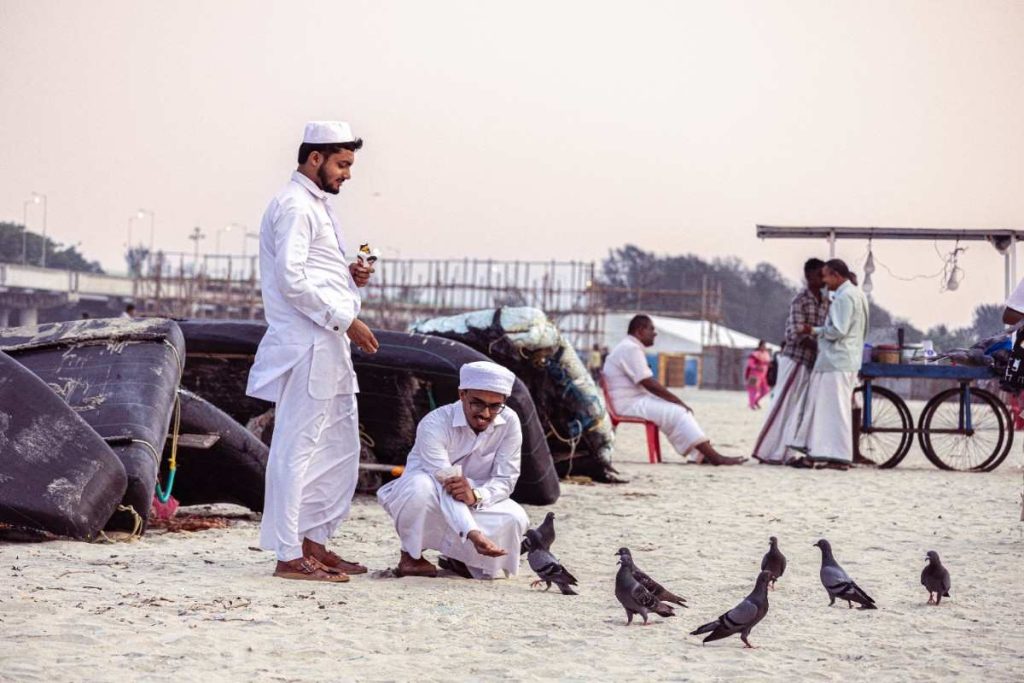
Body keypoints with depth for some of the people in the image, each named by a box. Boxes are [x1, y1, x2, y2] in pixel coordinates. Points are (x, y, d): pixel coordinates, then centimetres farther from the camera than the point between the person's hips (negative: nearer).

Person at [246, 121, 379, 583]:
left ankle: (314, 541, 23)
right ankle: (289, 556, -4)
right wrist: (346, 321, -19)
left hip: (330, 347, 11)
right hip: (305, 348, -11)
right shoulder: (294, 206, -11)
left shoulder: (316, 206, 20)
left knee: (340, 448, 15)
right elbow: (292, 279, -20)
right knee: (297, 448, -7)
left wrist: (349, 275, 9)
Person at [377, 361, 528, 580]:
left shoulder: (509, 423, -15)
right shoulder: (435, 424, -29)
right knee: (421, 485, -38)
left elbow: (505, 479, -15)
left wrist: (476, 495, -40)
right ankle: (411, 555, -11)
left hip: (472, 505, 4)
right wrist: (474, 534, -52)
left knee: (514, 519, -24)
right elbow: (445, 489, -37)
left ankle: (456, 556, 5)